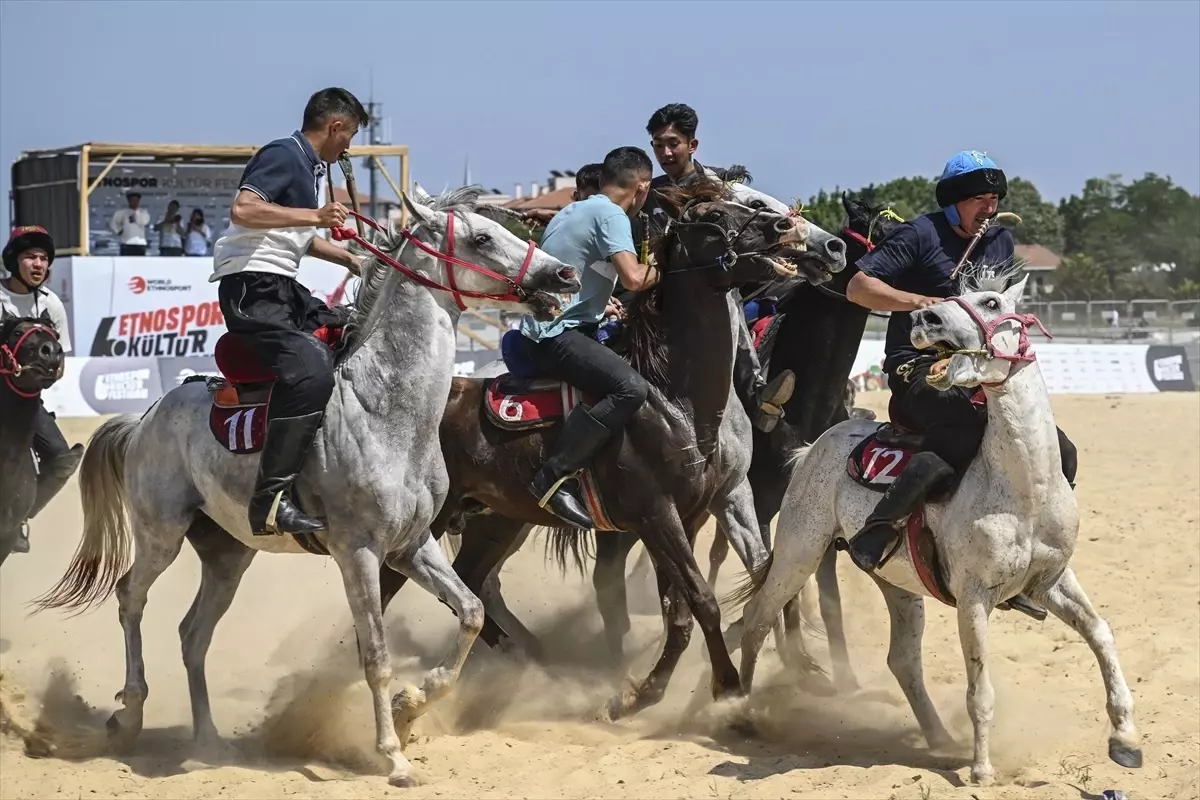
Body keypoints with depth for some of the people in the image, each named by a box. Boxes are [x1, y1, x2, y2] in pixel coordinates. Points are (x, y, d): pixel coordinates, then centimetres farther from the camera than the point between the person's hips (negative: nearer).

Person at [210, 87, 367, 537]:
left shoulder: (309, 166, 22)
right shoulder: (283, 156, -8)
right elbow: (243, 211, -25)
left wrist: (350, 260, 41)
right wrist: (315, 215, -27)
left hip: (282, 288, 11)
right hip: (251, 286, -11)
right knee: (310, 368, -29)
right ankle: (270, 500, -35)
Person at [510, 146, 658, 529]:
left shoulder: (572, 211, 20)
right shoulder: (611, 215, -9)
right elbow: (633, 277, -23)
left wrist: (600, 302, 42)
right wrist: (661, 269, -2)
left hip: (534, 331, 10)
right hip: (556, 335, -10)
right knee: (631, 387, -27)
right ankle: (554, 477, -29)